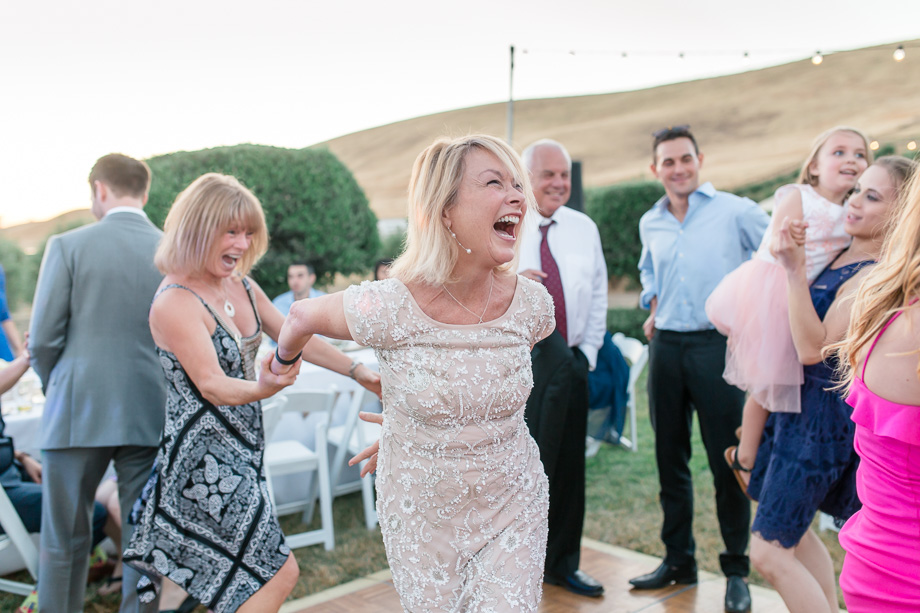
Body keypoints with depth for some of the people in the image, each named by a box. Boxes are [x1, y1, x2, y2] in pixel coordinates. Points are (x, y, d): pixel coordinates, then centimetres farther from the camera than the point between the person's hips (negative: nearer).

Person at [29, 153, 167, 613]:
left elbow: (43, 339, -4)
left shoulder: (68, 246, -6)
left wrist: (56, 390, 14)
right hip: (151, 415, 2)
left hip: (79, 411, -2)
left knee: (64, 541, 12)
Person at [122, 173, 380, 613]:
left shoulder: (241, 286, 4)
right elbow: (212, 385, -26)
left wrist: (358, 371, 8)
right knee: (278, 573, -5)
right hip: (206, 457, -8)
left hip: (239, 450, 8)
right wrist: (262, 389, -46)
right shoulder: (175, 303, -20)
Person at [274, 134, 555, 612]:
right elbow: (303, 316, -3)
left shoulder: (532, 304, -12)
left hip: (513, 506, 2)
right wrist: (283, 362, 18)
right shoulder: (389, 308, -23)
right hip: (421, 514, -2)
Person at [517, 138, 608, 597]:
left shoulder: (584, 228, 10)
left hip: (568, 365, 4)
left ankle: (563, 563, 29)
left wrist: (589, 350, 6)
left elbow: (598, 295, 14)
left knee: (568, 466, 12)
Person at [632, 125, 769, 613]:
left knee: (727, 462, -1)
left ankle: (736, 570, 15)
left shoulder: (735, 211, -4)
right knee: (670, 459, 11)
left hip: (718, 344, -5)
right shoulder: (650, 224, 12)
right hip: (666, 347, 5)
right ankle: (678, 559, 25)